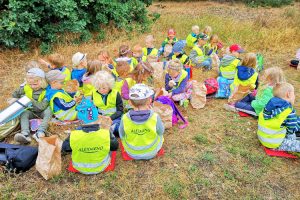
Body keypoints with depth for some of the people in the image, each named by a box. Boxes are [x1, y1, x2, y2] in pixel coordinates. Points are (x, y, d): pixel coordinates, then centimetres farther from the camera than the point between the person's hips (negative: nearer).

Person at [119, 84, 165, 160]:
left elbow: (122, 136, -9)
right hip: (152, 152, -1)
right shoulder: (155, 118, -32)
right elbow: (161, 132, -9)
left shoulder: (125, 119, -29)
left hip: (132, 153, 2)